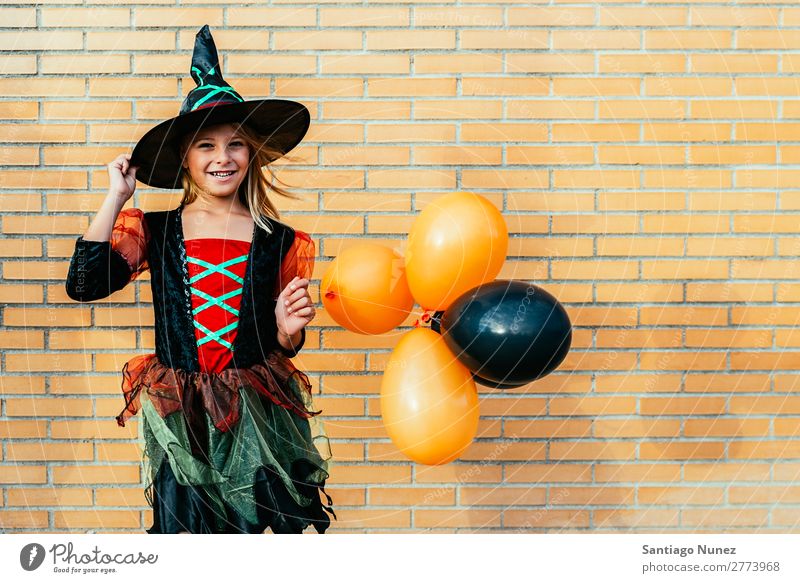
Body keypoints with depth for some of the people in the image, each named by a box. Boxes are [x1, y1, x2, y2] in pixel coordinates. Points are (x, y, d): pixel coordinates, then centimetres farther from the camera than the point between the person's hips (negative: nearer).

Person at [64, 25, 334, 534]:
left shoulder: (277, 241, 1)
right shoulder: (155, 233, 1)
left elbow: (283, 350, 8)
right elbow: (83, 285, -15)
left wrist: (289, 329, -15)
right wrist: (117, 197, -9)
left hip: (256, 413, 0)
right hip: (179, 419, 0)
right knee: (183, 525, 9)